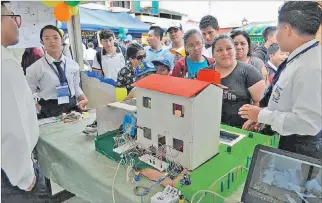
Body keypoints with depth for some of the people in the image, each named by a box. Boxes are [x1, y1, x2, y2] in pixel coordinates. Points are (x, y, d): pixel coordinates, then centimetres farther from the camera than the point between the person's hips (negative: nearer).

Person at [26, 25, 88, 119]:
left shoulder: (73, 64, 3)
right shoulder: (35, 68, -6)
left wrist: (83, 99, -4)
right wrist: (42, 110, -15)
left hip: (72, 107, 3)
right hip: (49, 111, -3)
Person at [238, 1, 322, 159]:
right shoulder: (300, 57, 1)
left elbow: (307, 122, -30)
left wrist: (262, 115, -21)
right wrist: (264, 116, 4)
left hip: (299, 148, -8)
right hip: (285, 140, 8)